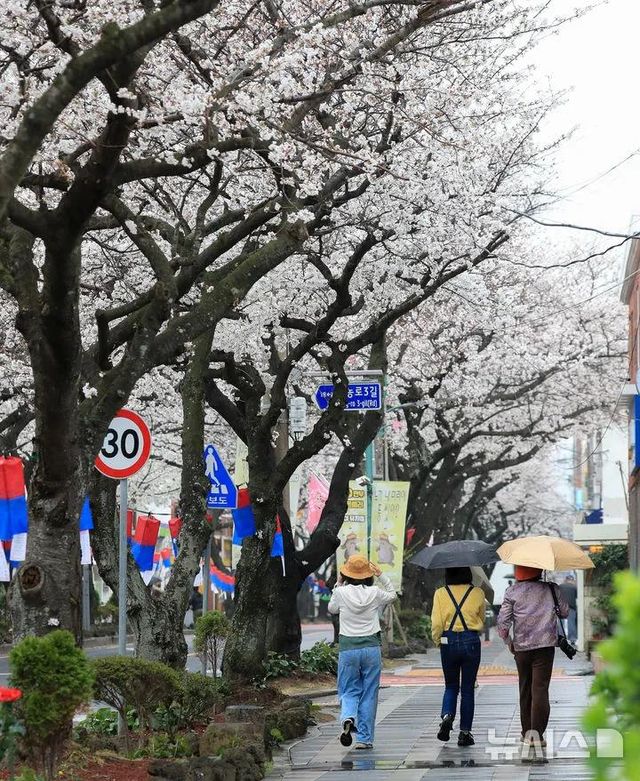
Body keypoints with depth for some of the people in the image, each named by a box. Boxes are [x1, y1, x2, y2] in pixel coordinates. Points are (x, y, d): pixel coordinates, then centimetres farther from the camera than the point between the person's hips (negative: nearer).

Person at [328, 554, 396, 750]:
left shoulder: (341, 592, -6)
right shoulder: (374, 593, -3)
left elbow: (332, 609, 16)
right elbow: (392, 594, 19)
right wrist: (381, 575, 14)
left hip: (347, 648, 0)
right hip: (371, 647, 0)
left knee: (349, 690, 12)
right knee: (369, 694, 8)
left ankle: (348, 718, -19)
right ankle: (365, 738, 8)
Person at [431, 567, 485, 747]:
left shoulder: (441, 593, -1)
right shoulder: (477, 593, 1)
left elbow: (436, 623, -5)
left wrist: (437, 641, 9)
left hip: (449, 642, 0)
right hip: (471, 641, 0)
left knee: (451, 686, 15)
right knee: (468, 689, 7)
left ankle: (447, 716, -11)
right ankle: (465, 732, 6)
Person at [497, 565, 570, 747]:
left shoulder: (512, 592, -1)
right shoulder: (551, 589, -1)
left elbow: (503, 622, -5)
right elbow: (565, 613, 9)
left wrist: (508, 643, 10)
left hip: (521, 647, 2)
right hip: (545, 645, -2)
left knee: (525, 690, 14)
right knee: (540, 688, -4)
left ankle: (526, 732, 19)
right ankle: (537, 733, -13)